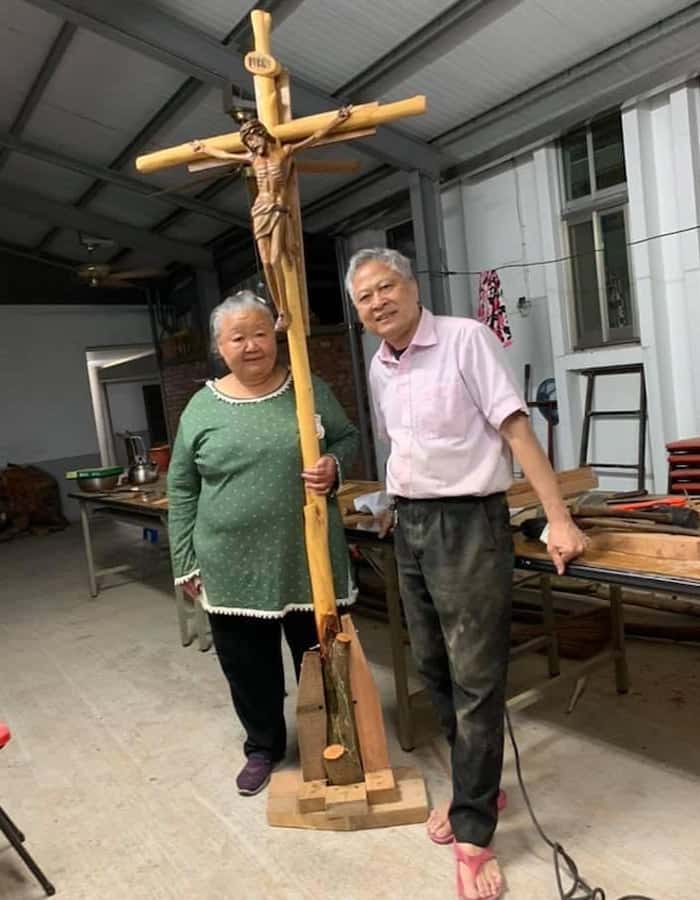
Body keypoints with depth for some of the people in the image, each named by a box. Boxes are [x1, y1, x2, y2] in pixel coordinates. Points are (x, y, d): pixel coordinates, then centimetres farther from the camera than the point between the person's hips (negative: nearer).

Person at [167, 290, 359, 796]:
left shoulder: (310, 389, 0)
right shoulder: (201, 408, -1)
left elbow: (349, 437, 9)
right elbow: (182, 489, 3)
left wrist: (335, 465, -14)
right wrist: (185, 562, 2)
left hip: (307, 557, 0)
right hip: (232, 565, 1)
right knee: (247, 664, 15)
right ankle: (263, 747, 39)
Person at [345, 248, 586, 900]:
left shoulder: (465, 339, -10)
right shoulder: (378, 368, 10)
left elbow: (515, 427, -13)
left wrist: (559, 518, -17)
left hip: (469, 523, -7)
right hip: (408, 526, 7)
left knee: (475, 679, 1)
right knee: (434, 668, 16)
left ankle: (473, 834, 17)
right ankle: (476, 787, 37)